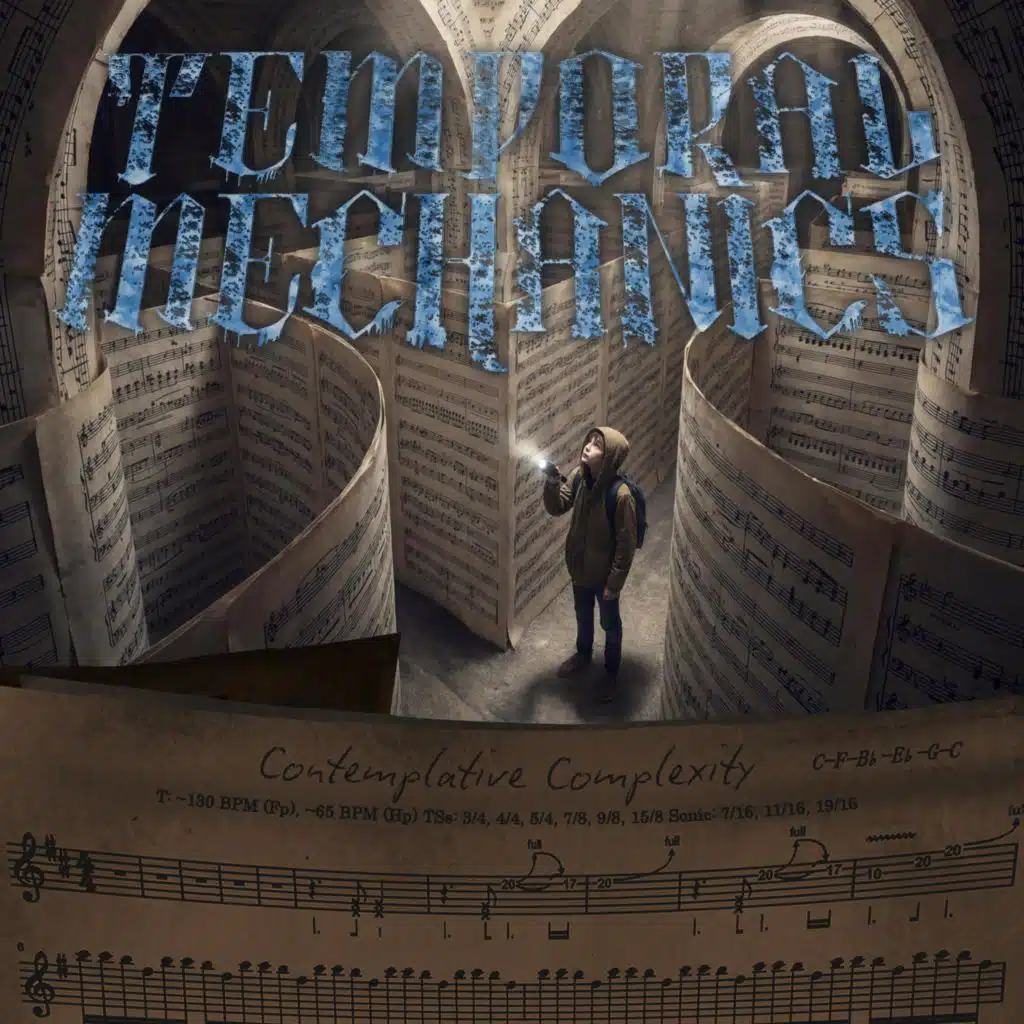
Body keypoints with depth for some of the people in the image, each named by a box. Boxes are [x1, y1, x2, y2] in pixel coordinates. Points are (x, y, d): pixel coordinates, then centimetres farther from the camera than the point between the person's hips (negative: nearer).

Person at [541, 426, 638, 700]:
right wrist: (552, 483, -24)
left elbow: (626, 544, -23)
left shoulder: (620, 494, -30)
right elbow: (557, 508, -4)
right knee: (583, 615, 29)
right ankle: (583, 655, 55)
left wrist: (614, 583, -17)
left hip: (604, 573, -6)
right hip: (579, 566, 6)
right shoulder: (578, 476, -12)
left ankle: (612, 673, 41)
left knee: (609, 623, 19)